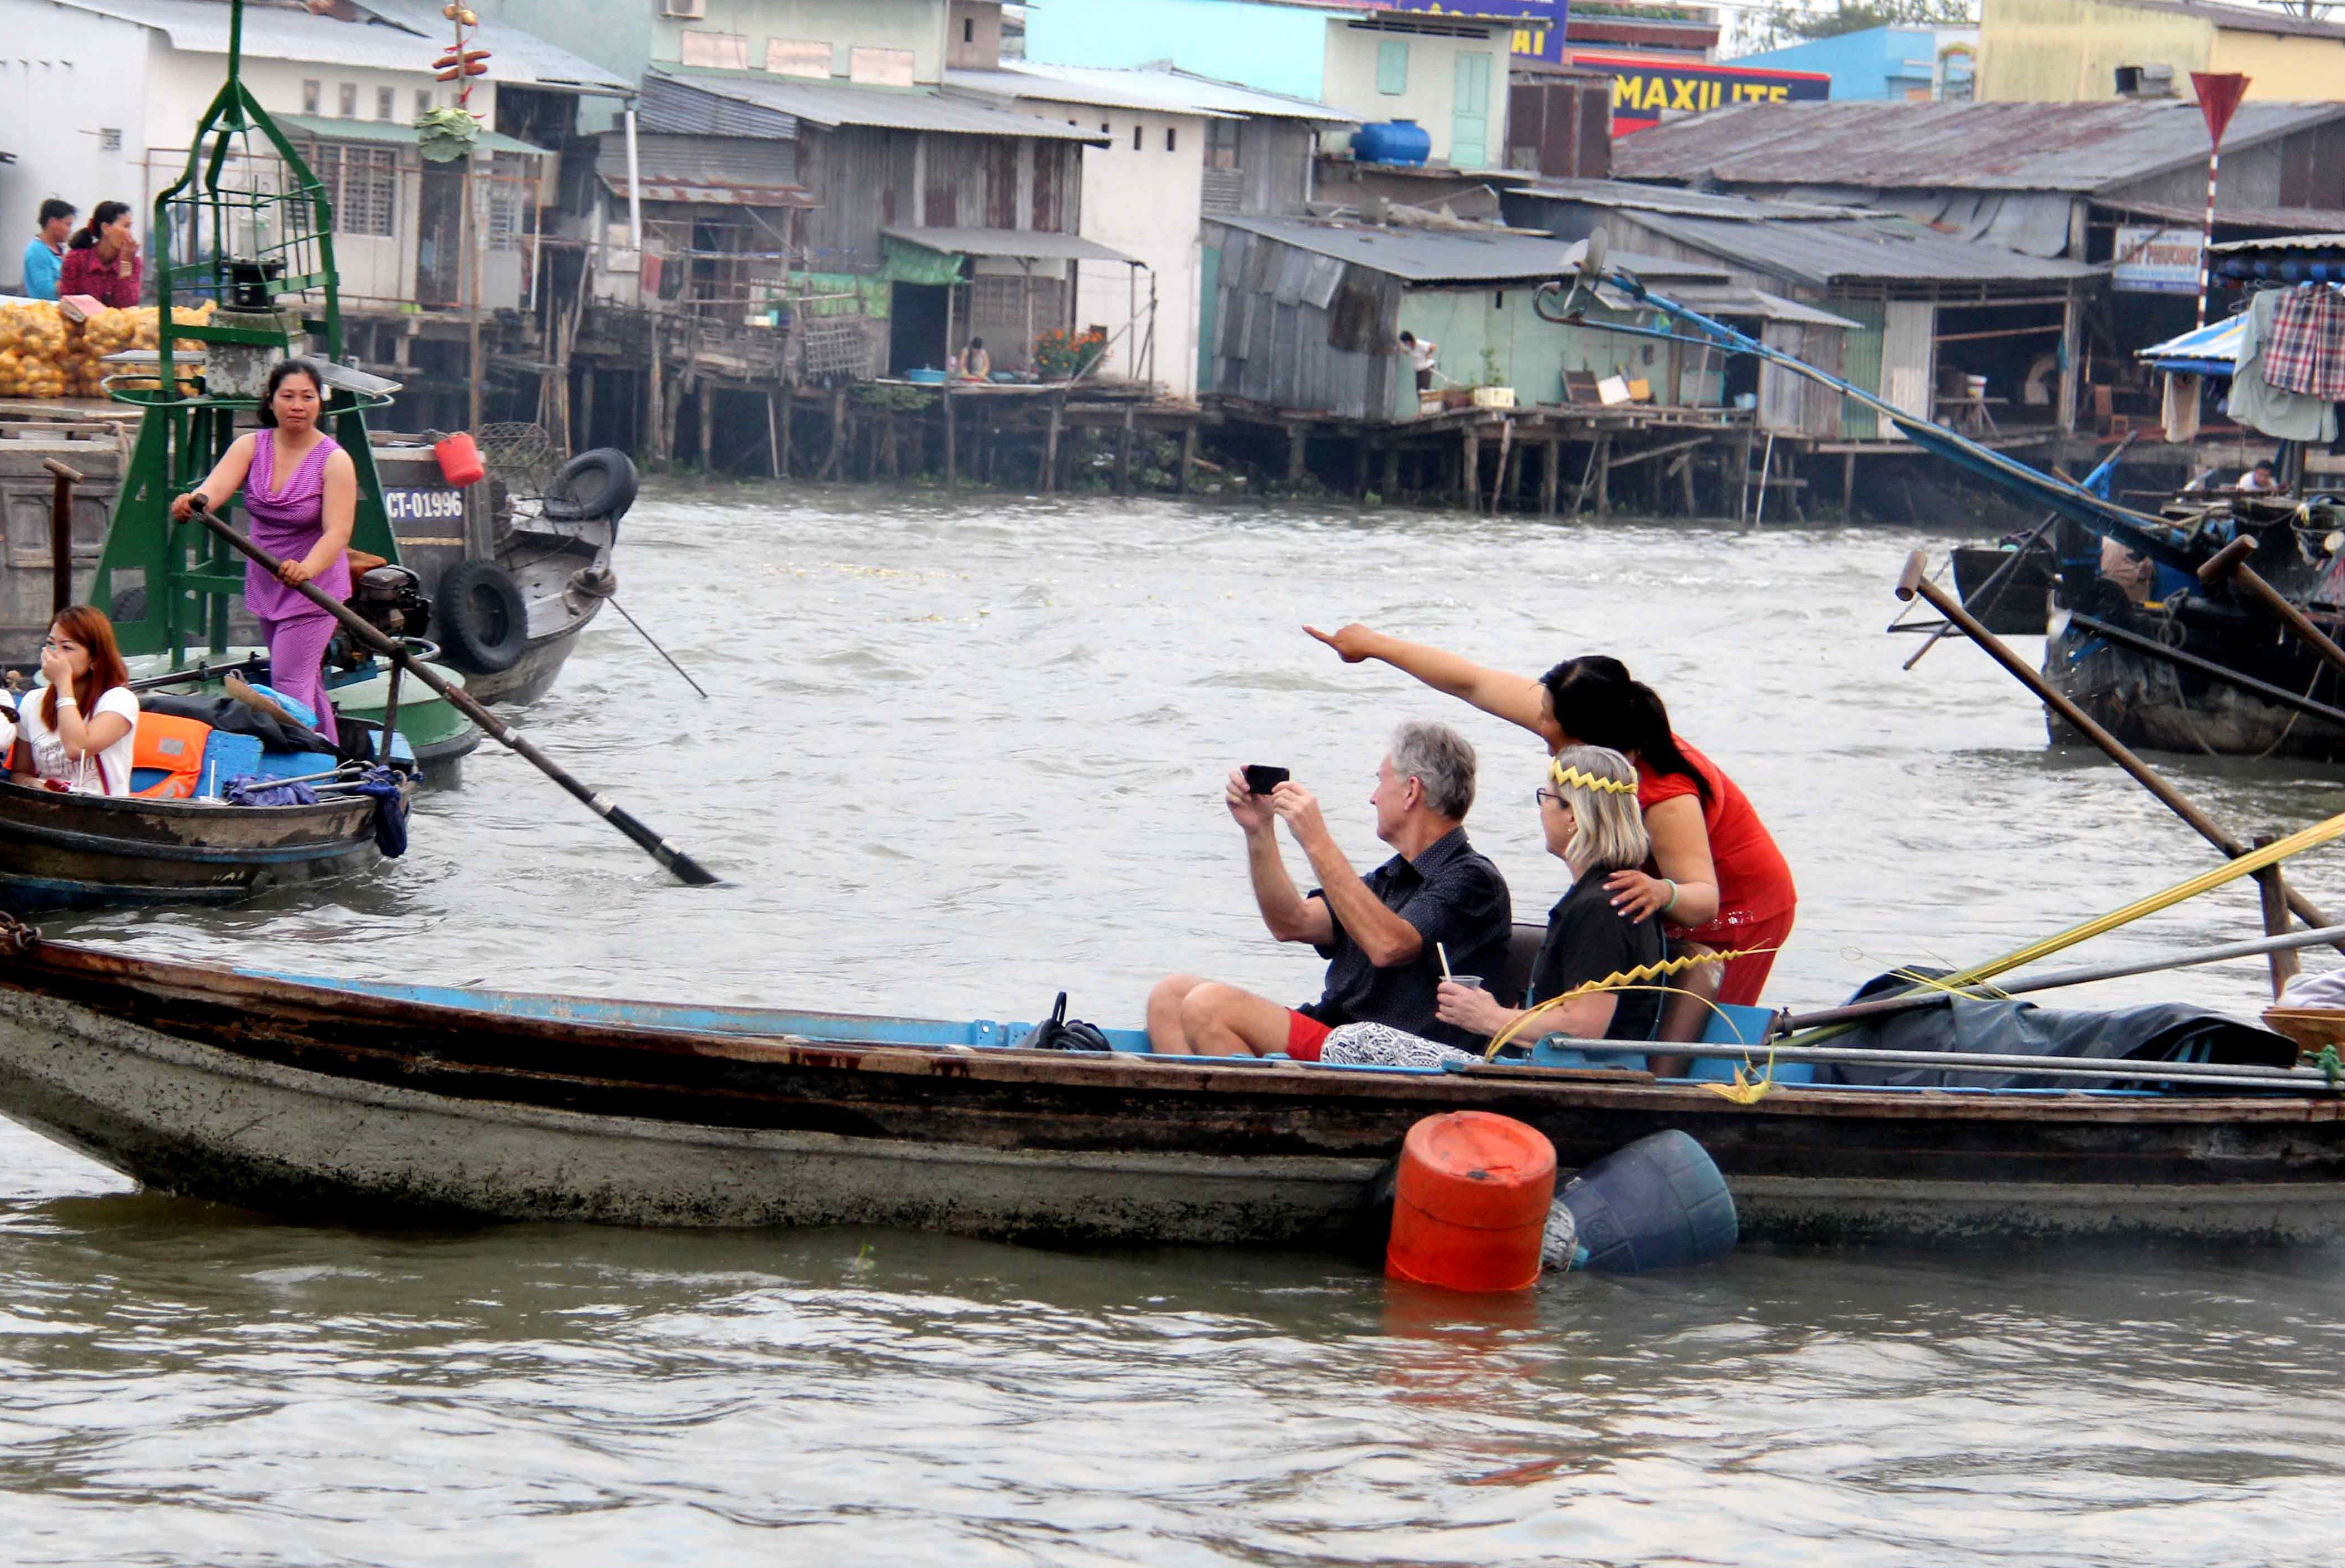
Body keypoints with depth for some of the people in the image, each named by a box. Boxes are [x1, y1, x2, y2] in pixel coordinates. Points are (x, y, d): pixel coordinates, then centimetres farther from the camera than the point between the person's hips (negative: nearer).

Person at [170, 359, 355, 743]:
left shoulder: (334, 461, -17)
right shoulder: (251, 447, -5)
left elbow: (338, 532, -27)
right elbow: (217, 487, -23)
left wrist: (307, 569, -48)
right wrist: (193, 502, -48)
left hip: (314, 586, -6)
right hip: (265, 584, 6)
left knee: (289, 682, -15)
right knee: (307, 682, 17)